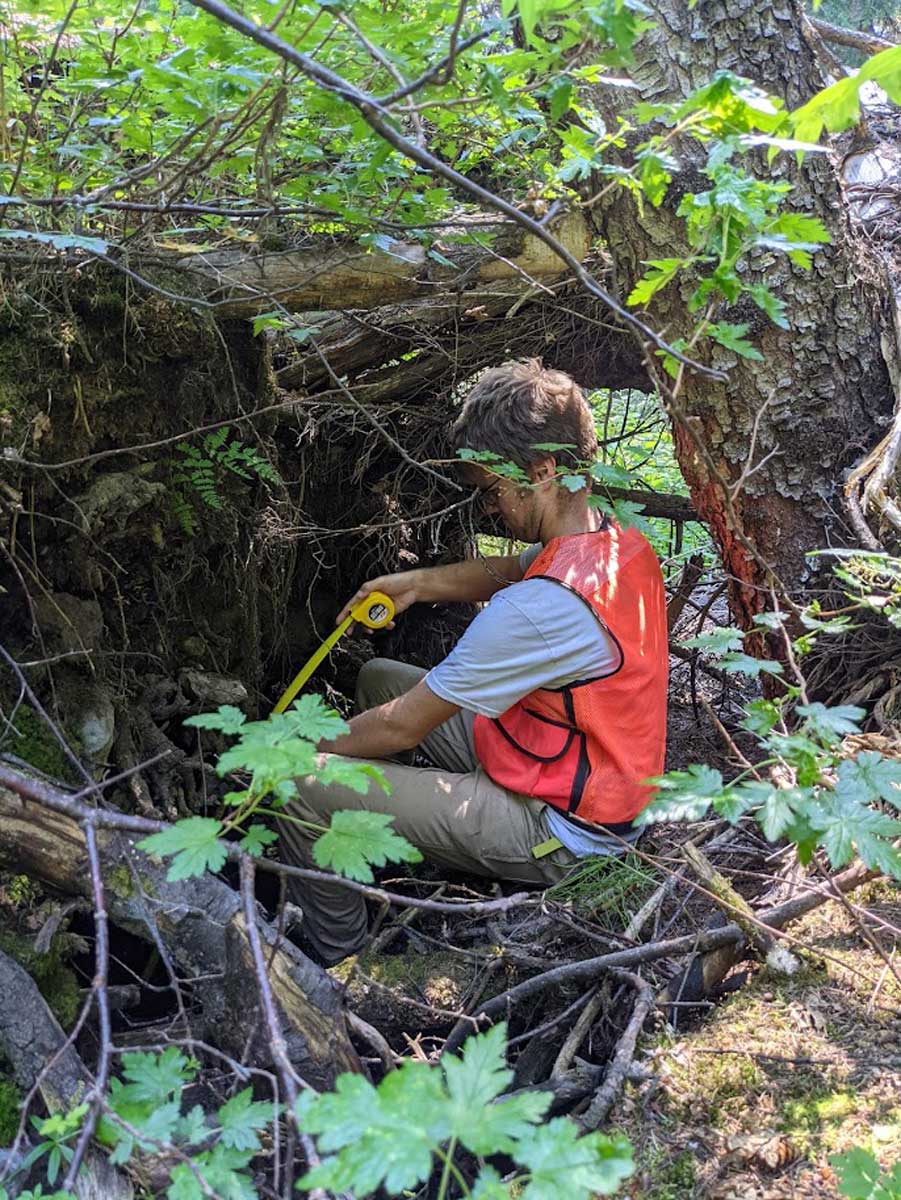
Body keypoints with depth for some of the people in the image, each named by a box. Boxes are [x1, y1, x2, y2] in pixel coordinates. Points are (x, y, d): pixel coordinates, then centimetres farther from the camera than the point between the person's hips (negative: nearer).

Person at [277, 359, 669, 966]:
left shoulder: (541, 606, -32)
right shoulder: (623, 544, -4)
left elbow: (402, 728, -23)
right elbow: (507, 571, 18)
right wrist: (418, 583, 3)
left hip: (558, 831, -9)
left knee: (303, 786, -14)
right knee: (379, 678, 18)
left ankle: (343, 963, 9)